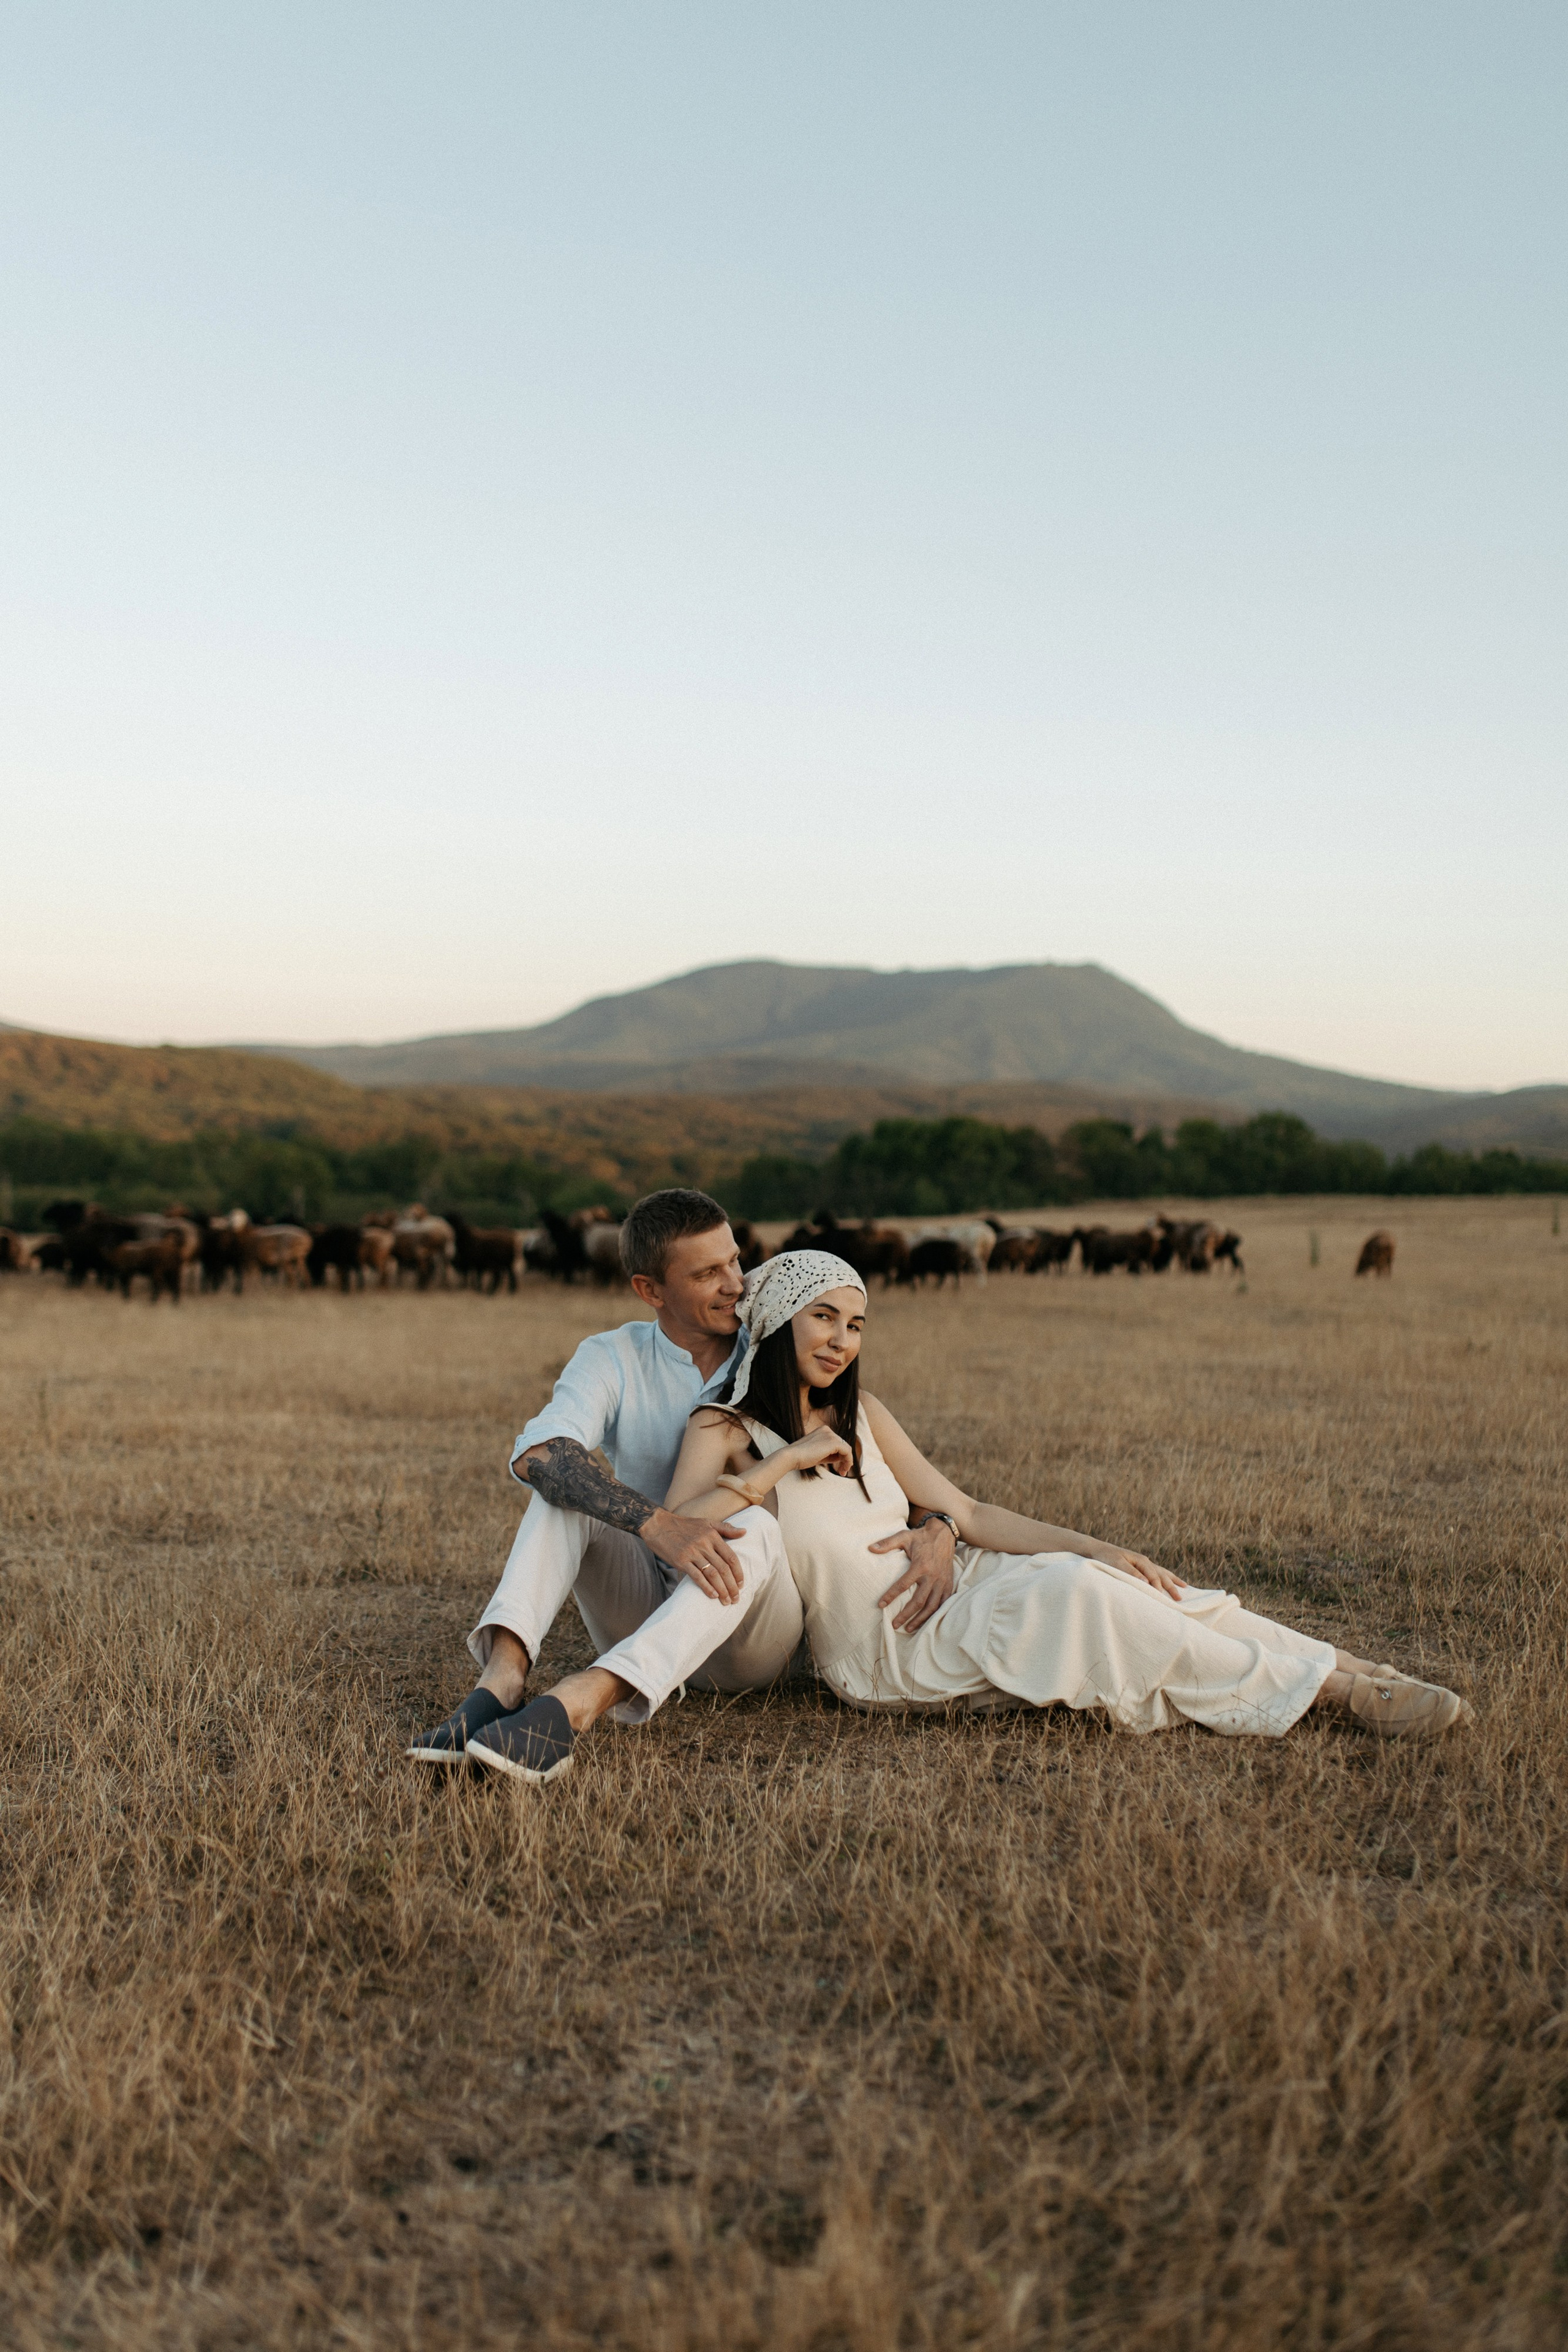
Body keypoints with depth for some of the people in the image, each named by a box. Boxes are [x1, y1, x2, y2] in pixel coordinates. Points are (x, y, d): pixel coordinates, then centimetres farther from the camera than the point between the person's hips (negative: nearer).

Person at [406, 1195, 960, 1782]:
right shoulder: (612, 1360, -3)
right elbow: (536, 1453, -24)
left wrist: (935, 1527, -25)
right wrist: (656, 1524, -40)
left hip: (753, 1634, -1)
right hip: (644, 1620, 1)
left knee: (754, 1527, -33)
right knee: (568, 1483, -20)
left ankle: (577, 1704, -50)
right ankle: (504, 1676, -40)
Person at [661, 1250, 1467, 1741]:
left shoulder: (857, 1413, 13)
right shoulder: (725, 1430, -4)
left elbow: (967, 1513, 9)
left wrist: (1097, 1547, -1)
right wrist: (785, 1461, -20)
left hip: (944, 1588, 6)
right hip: (881, 1650, -6)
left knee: (1100, 1582, -17)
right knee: (1076, 1594, -26)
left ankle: (1356, 1671, -18)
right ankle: (1324, 1689, -20)